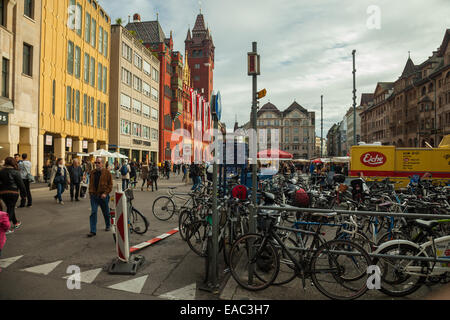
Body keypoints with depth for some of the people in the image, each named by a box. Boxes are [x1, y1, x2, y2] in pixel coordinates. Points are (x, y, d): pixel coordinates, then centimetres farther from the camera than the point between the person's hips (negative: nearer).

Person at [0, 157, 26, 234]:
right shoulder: (15, 172, -11)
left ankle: (15, 223, 35)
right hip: (12, 193, -6)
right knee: (10, 209, 0)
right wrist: (23, 192, 0)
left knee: (10, 208, 20)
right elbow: (20, 183, -9)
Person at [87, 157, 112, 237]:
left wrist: (105, 193, -16)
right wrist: (90, 192, 9)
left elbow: (110, 185, -7)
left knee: (106, 212, 13)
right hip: (94, 195, 3)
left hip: (103, 196, -3)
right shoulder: (92, 172, 7)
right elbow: (91, 183, 18)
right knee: (93, 212, -5)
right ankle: (93, 231, -1)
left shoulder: (107, 172, -6)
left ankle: (108, 225, 35)